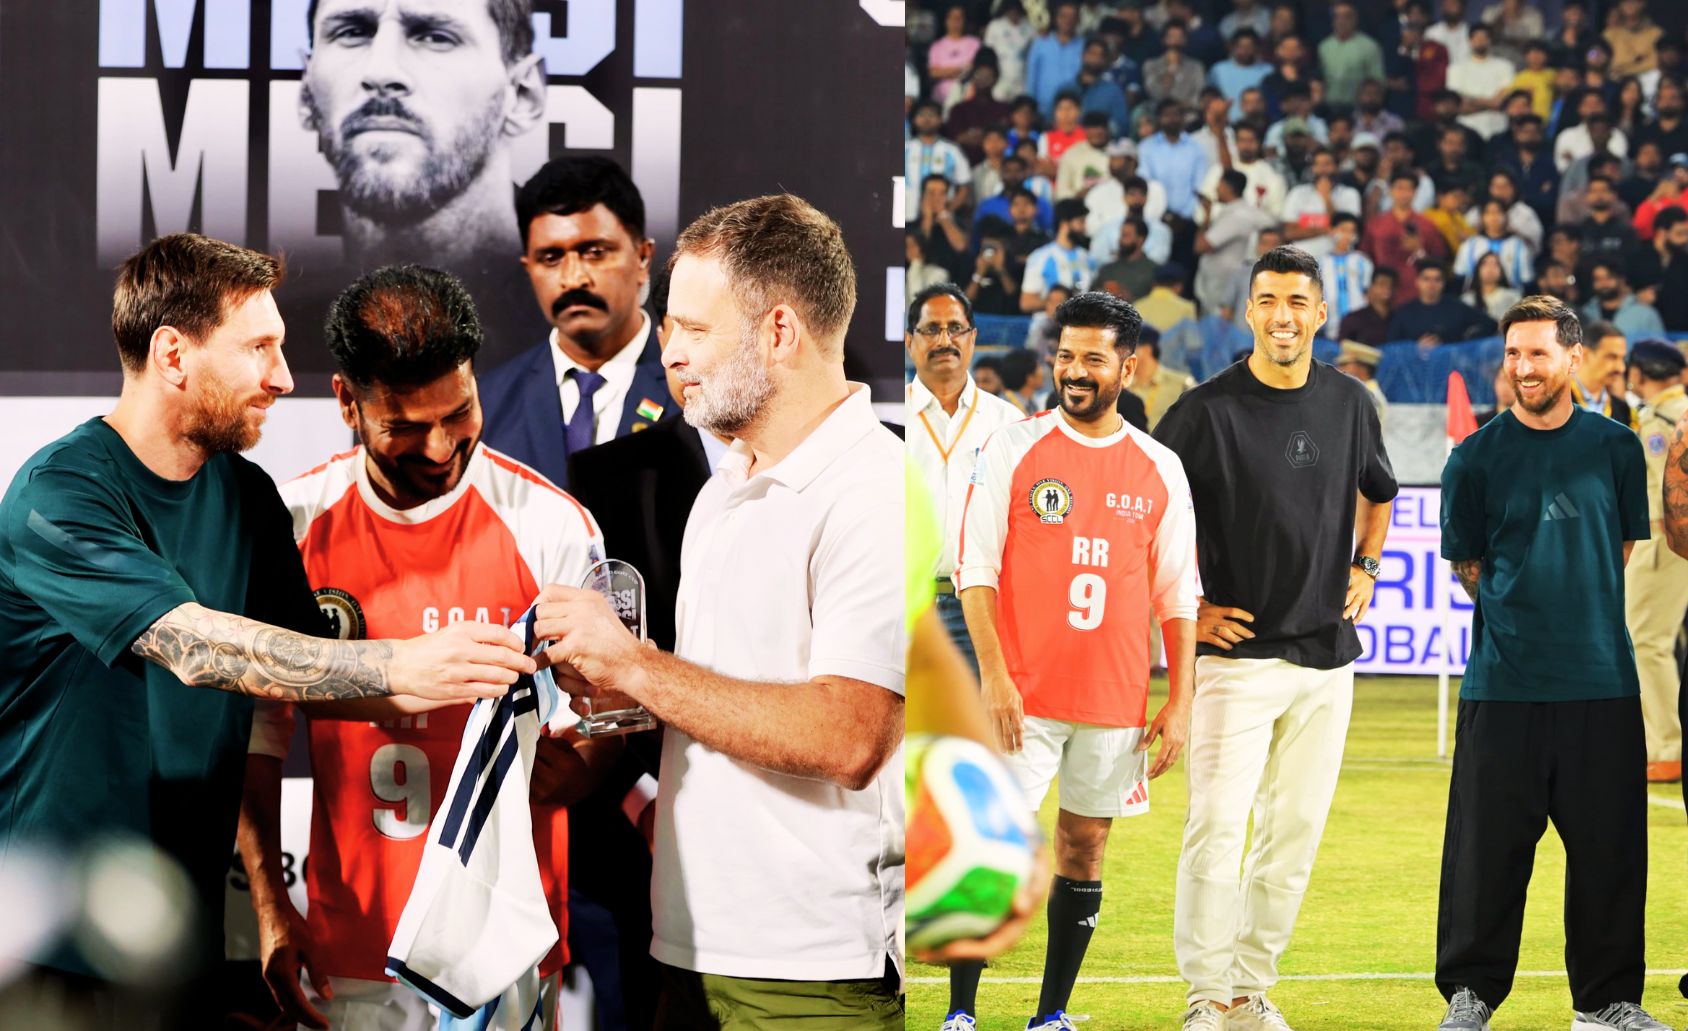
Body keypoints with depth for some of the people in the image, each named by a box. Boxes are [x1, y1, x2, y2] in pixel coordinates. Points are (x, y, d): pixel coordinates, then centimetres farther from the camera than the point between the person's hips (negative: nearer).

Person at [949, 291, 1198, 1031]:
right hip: (1022, 693, -2)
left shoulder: (1159, 470, 7)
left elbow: (1178, 594, 9)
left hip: (1117, 699, 2)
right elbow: (975, 569, -3)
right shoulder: (1013, 450, 0)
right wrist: (994, 676, -12)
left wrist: (1180, 700, 3)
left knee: (1084, 849, 7)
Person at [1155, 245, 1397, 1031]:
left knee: (1296, 831, 7)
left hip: (1327, 652, 5)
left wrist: (1364, 567, 13)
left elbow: (1377, 493, 27)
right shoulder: (1207, 410, -7)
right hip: (1237, 650, -5)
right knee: (1218, 826, -11)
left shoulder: (1349, 404, 7)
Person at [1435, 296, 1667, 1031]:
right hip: (1503, 684, -2)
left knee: (1609, 844, 5)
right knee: (1488, 840, 1)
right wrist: (1519, 617, 6)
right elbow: (1466, 562, 9)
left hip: (1602, 680, 2)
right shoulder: (1477, 458, 0)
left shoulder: (1616, 448, 6)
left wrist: (1581, 608, 11)